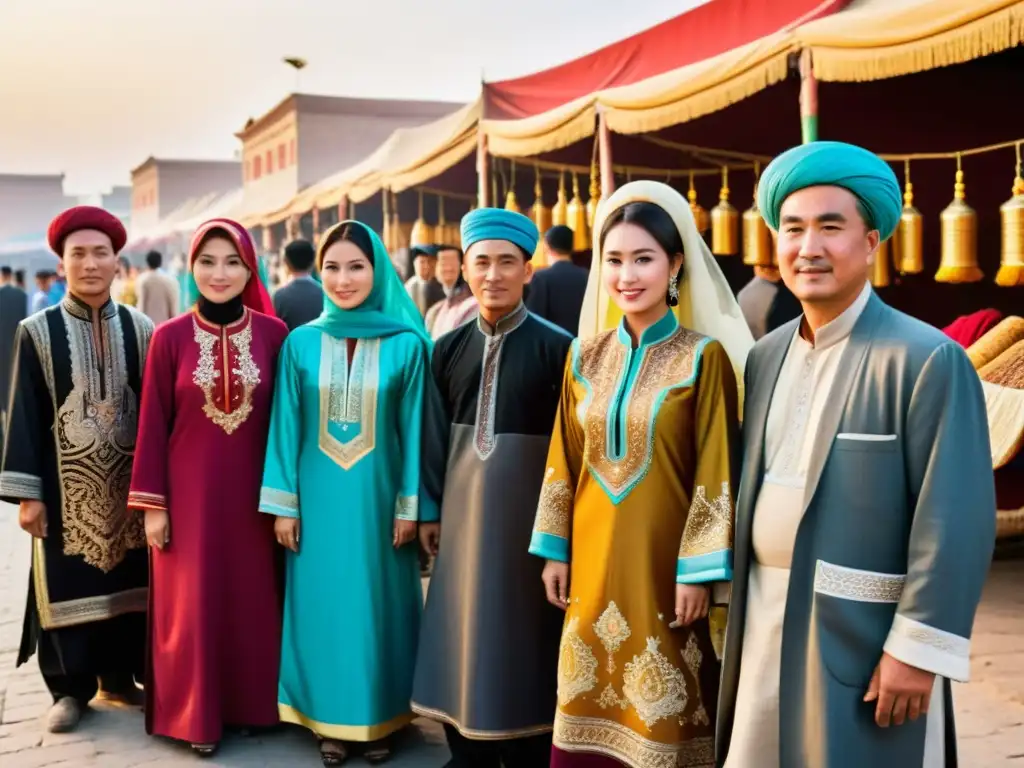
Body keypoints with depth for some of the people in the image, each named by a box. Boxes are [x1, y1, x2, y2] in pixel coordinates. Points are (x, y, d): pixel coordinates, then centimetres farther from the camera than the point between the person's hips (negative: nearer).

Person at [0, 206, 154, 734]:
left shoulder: (141, 329, 2)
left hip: (129, 481, 2)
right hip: (66, 484, -2)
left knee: (127, 577, 10)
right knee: (68, 584, 5)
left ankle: (119, 675, 26)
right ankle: (71, 687, 19)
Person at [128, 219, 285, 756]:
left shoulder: (273, 334, -3)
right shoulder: (170, 337, -4)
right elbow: (153, 424, -1)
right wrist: (152, 504, -3)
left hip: (252, 491, 1)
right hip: (190, 492, -1)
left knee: (254, 598, 10)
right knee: (193, 603, 7)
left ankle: (253, 703, 27)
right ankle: (195, 714, 22)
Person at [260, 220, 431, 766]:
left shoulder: (407, 344, -4)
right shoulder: (301, 343, 0)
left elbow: (414, 430, -2)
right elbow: (286, 426, 2)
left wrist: (410, 506, -3)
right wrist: (282, 503, -1)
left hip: (378, 496, -1)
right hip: (318, 497, 1)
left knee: (378, 605, 9)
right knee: (323, 604, 9)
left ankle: (379, 720, 24)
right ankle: (329, 721, 23)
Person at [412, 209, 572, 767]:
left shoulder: (556, 347, -7)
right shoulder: (448, 350, 5)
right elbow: (434, 436, 9)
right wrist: (430, 510, 7)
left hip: (527, 512, -4)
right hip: (463, 512, 4)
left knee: (523, 634, 5)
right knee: (462, 634, 10)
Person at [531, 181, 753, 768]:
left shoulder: (703, 356, -8)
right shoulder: (585, 356, 5)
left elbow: (715, 472, -10)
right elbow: (564, 461, 10)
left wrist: (698, 570, -12)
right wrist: (555, 551, 8)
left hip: (663, 556, -4)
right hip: (593, 555, 4)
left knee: (661, 714, 6)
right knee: (592, 702, 12)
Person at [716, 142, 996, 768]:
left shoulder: (927, 361, -13)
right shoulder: (766, 357, 7)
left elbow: (954, 521, -16)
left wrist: (918, 648, -17)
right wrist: (744, 612, 13)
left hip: (863, 638, -6)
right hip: (764, 630, 6)